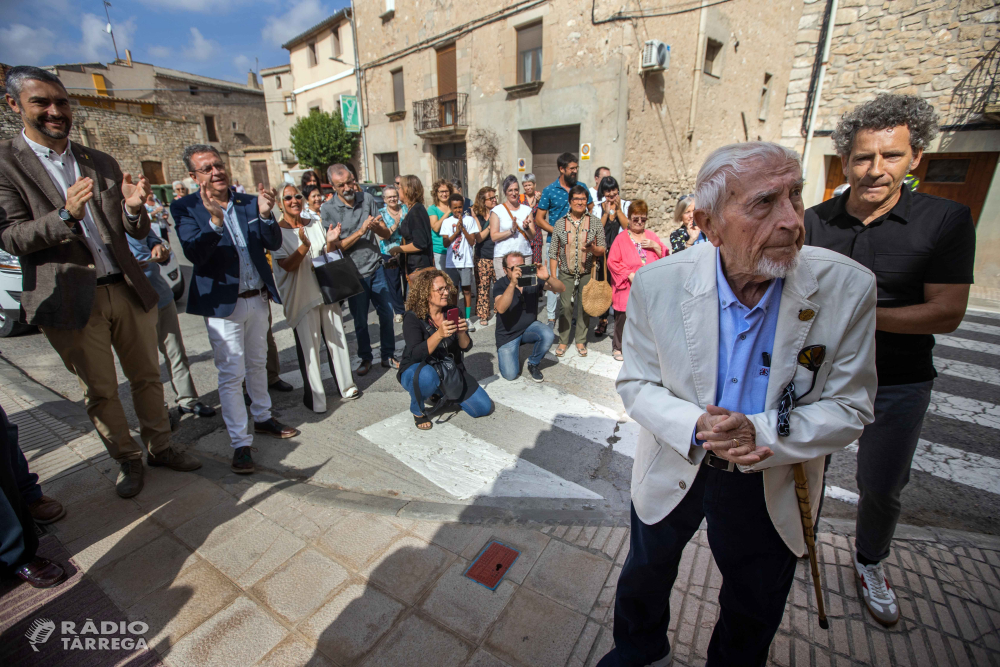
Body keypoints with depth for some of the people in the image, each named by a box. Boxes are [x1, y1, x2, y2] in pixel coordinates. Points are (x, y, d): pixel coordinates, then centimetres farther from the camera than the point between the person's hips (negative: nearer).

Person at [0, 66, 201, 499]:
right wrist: (65, 216, -25)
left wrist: (134, 208, -16)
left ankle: (160, 448, 28)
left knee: (146, 377, 12)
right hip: (71, 299, -3)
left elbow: (138, 232, 7)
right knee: (100, 392, 10)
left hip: (127, 289, 3)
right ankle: (127, 460, 27)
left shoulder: (101, 163, 10)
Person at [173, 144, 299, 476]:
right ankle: (241, 443, 9)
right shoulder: (185, 208, -5)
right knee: (231, 375, -1)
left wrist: (265, 214, -19)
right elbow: (194, 254, -18)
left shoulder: (248, 202, 5)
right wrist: (214, 221, -33)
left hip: (258, 298, 4)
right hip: (222, 304, -4)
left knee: (257, 364, 18)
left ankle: (263, 417, 36)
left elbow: (274, 244, -2)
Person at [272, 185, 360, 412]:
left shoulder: (316, 224, 10)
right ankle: (314, 398, 11)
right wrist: (304, 245, -28)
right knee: (309, 347, -2)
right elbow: (287, 265, -13)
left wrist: (330, 243, -8)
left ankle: (347, 386, 23)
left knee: (337, 339, 9)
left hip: (326, 290, 5)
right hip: (300, 297, -4)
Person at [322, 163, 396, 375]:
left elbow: (386, 234, 1)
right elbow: (336, 246, -12)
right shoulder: (328, 209, -8)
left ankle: (388, 356, 23)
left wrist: (377, 227, -21)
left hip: (376, 268, 3)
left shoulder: (367, 199, 2)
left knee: (386, 314, 6)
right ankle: (365, 358, 29)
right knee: (360, 321, 9)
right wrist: (361, 231, -22)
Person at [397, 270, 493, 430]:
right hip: (417, 371, -5)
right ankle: (417, 410, -8)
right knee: (428, 376, -42)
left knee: (483, 407, -3)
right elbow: (416, 355, -29)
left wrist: (461, 332, -28)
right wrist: (439, 334, -43)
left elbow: (465, 347, -6)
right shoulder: (413, 318, -17)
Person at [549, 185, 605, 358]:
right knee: (565, 306, 0)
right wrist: (553, 277, -3)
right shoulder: (560, 223, 2)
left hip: (587, 272, 0)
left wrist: (593, 248, -20)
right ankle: (563, 341, 14)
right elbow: (553, 253, 2)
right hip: (566, 273, 0)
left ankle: (581, 341, 20)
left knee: (585, 306, 5)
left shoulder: (595, 222, 2)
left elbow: (602, 250, 3)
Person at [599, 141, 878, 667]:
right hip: (674, 467, 1)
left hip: (771, 486, 0)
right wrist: (694, 427, -29)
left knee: (754, 611, 27)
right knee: (644, 574, 27)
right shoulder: (657, 283, -21)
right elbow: (636, 382, -11)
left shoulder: (849, 288, -20)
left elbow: (848, 409, -13)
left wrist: (758, 433, -31)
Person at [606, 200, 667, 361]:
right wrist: (629, 274, -15)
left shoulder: (651, 236, 12)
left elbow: (665, 257, 13)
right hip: (627, 288, -3)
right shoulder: (621, 239, 0)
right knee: (623, 318, 2)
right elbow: (612, 262, -7)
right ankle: (618, 347, 20)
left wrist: (656, 246, -6)